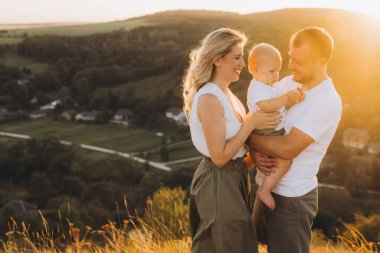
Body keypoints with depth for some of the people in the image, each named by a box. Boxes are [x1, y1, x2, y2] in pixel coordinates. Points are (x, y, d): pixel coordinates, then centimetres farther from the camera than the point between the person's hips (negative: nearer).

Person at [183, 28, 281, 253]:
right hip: (219, 183, -10)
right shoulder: (209, 99, -23)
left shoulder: (226, 93, 7)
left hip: (234, 178, 10)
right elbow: (220, 157, -22)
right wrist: (252, 123, -20)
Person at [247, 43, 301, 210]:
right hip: (266, 135, -10)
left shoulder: (270, 86, 15)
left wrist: (292, 99, -2)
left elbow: (282, 105, 14)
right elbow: (266, 106, -33)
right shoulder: (257, 88, -18)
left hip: (276, 132, 10)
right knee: (284, 162, -21)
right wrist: (286, 98, -33)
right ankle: (264, 191, -9)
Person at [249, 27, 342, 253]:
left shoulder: (328, 103, -21)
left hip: (292, 198, -7)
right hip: (267, 188, 7)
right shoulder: (287, 83, 2)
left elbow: (288, 148, -27)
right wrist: (255, 153, -14)